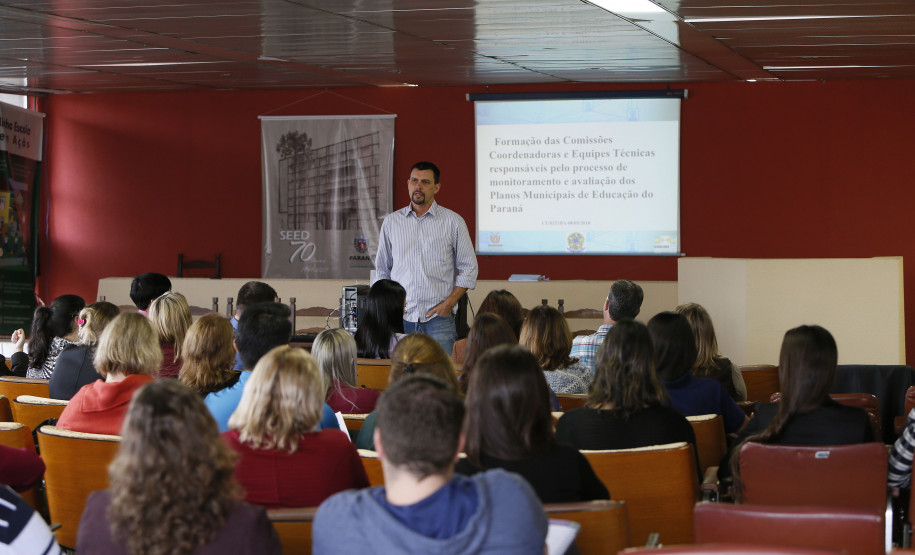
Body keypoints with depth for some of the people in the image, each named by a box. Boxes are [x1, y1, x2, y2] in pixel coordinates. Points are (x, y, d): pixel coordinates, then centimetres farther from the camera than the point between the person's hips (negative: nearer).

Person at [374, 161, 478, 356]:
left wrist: (448, 304, -5)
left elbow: (468, 269, 5)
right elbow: (382, 269, 19)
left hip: (438, 319, -2)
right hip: (401, 318, 2)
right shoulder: (391, 221, 12)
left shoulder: (453, 222, 4)